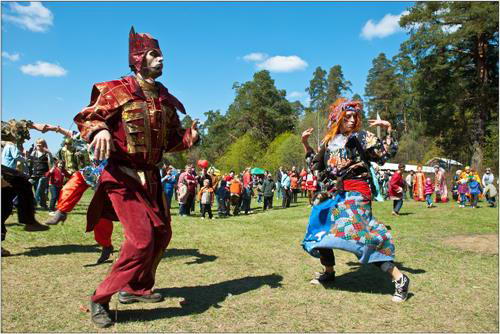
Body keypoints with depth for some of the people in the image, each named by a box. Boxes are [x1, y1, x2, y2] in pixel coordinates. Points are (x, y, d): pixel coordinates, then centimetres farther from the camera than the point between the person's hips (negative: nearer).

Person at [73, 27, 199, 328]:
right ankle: (101, 300, 3)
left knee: (161, 233, 13)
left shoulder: (165, 99, 9)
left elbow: (171, 140, 12)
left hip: (151, 177, 8)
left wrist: (190, 137, -8)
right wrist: (99, 131, -30)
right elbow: (86, 118, -8)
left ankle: (137, 288, 34)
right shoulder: (118, 91, -8)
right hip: (122, 175, -7)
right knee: (142, 238, -16)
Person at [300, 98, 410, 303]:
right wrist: (305, 144, 18)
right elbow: (317, 166, 22)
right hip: (333, 194, 7)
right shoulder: (328, 141, 15)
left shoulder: (361, 137, 1)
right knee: (322, 231, 12)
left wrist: (388, 130, -14)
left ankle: (399, 278, -14)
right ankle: (328, 273, 33)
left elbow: (385, 154, -7)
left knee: (359, 233, -21)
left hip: (354, 193, -6)